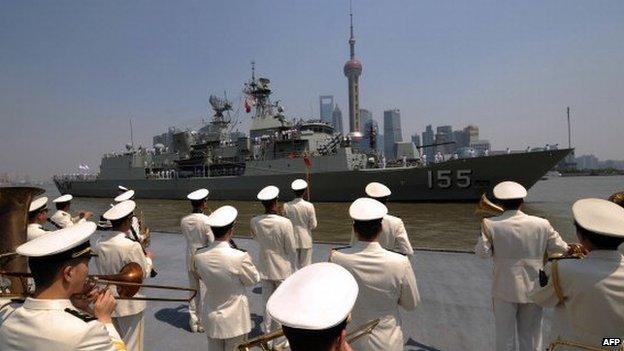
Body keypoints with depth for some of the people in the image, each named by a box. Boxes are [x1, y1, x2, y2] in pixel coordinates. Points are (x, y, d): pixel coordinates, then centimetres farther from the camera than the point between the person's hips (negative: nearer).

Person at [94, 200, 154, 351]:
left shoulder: (99, 242, -7)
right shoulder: (131, 246, -26)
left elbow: (101, 268, 6)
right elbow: (144, 273, -14)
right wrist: (148, 258, 4)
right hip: (129, 304, -6)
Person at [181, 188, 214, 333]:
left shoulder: (184, 220, -4)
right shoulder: (206, 220, -20)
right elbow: (212, 241, -16)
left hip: (191, 259, 5)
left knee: (193, 290, 17)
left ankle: (193, 322, 28)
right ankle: (203, 322, 21)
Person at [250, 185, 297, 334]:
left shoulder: (254, 222, -10)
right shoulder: (285, 223, -22)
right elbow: (292, 250, -12)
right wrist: (294, 269, 0)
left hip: (265, 269, 4)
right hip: (283, 270, -3)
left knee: (267, 304, 17)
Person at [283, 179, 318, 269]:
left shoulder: (286, 206, -9)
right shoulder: (309, 206, -15)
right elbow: (313, 225, -9)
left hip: (292, 239, 2)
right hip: (306, 240, -2)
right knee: (306, 265, 10)